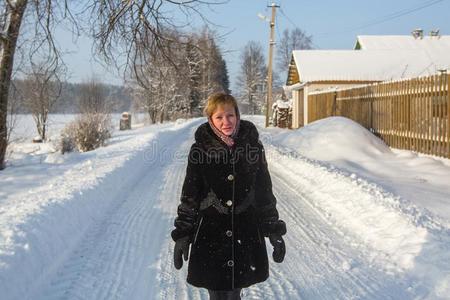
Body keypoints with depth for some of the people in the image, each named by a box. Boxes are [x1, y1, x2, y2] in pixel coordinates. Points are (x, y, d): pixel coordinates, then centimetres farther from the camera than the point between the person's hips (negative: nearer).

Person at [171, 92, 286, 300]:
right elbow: (189, 196, -1)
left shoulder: (252, 146, -1)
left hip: (246, 235, 1)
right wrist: (182, 235, -3)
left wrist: (274, 231, 5)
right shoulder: (200, 149, -6)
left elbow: (265, 192, 6)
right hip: (210, 236, -1)